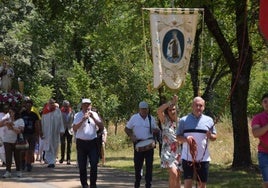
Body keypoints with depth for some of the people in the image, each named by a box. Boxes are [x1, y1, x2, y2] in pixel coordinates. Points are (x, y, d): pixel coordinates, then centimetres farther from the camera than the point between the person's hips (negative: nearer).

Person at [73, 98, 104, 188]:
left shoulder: (94, 114, 9)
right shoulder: (78, 115, 1)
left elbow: (101, 126, 1)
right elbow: (74, 128, -10)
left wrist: (93, 118, -10)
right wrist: (83, 120, -21)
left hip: (92, 142, 1)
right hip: (81, 142, -1)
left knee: (94, 164, -7)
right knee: (82, 166, 3)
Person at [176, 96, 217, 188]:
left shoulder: (209, 120, 6)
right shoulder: (184, 120, 2)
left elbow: (214, 136, 11)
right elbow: (178, 137, 4)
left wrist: (210, 136, -12)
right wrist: (185, 139, -18)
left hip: (203, 158, 2)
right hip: (188, 157, -2)